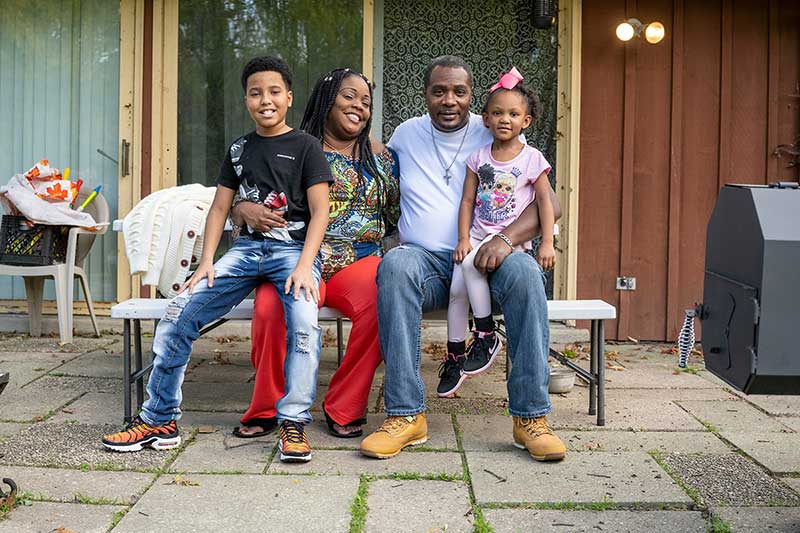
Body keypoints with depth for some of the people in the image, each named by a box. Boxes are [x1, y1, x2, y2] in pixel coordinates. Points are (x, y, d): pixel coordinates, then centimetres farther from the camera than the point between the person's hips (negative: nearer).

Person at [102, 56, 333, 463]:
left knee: (304, 320, -34)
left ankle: (293, 424, -23)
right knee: (179, 312, -13)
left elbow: (319, 212, -4)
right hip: (246, 247, 4)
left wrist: (304, 266, -18)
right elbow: (220, 208, 16)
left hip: (294, 249, -4)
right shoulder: (239, 150, 16)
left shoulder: (305, 147, 2)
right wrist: (206, 262, 2)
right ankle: (159, 420, -5)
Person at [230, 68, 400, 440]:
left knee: (381, 304, -33)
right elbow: (237, 206, 10)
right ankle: (266, 409, -8)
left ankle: (343, 408, -13)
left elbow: (398, 214, 21)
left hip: (359, 262, 2)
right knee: (272, 309, -34)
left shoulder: (379, 155, 17)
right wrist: (244, 210, -11)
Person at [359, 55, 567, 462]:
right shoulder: (406, 135, 14)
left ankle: (530, 417, -30)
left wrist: (506, 238, -22)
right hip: (426, 259, 1)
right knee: (395, 266, -35)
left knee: (524, 272, -35)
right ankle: (405, 415, -35)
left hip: (485, 259, -1)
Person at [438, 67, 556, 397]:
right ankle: (454, 357, 0)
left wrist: (547, 243, -9)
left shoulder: (532, 158, 0)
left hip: (511, 239, -4)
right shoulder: (478, 157, 8)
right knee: (457, 289, -14)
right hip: (478, 236, 4)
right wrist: (463, 239, -4)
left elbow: (544, 201, 0)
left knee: (471, 263, -30)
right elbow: (467, 200, 7)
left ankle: (486, 335, -16)